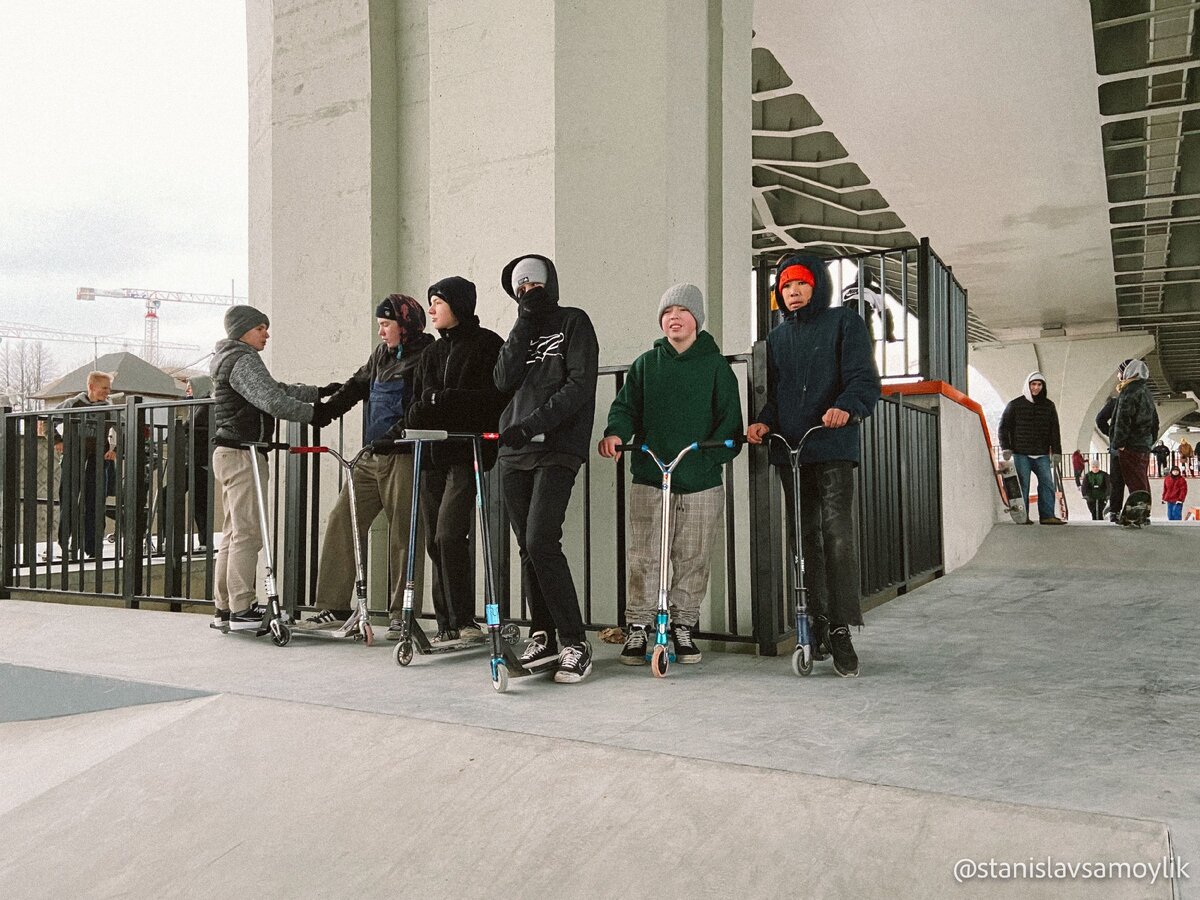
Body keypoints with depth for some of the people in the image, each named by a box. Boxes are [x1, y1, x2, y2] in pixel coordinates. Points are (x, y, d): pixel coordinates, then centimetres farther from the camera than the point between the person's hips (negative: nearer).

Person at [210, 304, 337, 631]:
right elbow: (274, 402, -24)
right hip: (242, 454, -11)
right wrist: (314, 413, -19)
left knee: (233, 533, 13)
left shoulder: (229, 360, 22)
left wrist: (319, 392, 12)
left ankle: (225, 607, 17)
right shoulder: (244, 361, -11)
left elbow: (277, 389, 19)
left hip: (229, 453, 11)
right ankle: (241, 610, -7)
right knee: (248, 533, -9)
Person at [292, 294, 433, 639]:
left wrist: (393, 436, -26)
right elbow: (357, 385, 19)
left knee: (403, 534, -3)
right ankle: (334, 608, 9)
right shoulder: (381, 352, 19)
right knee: (341, 521, 3)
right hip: (372, 456, 8)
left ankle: (401, 614, 7)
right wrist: (323, 412, 7)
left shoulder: (426, 355, -6)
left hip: (404, 456, -8)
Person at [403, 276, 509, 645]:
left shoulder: (486, 344, 0)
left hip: (468, 452, -7)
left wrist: (443, 399, -15)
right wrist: (415, 414, 1)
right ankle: (448, 625, 10)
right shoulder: (432, 353, 22)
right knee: (434, 541, 4)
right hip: (433, 455, 7)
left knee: (448, 535, -17)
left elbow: (494, 398, -11)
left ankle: (464, 621, -9)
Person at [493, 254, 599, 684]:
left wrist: (532, 424, -17)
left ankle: (575, 643, -11)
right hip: (514, 453, 6)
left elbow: (580, 385, -8)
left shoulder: (573, 322, 5)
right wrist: (524, 326, -1)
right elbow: (505, 381, 4)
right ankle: (542, 637, 13)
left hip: (557, 450, -6)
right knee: (528, 548, 5)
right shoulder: (520, 333, 21)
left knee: (541, 542, -17)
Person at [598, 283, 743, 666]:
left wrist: (711, 454, -12)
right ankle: (638, 627, 10)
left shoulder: (715, 365, 7)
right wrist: (615, 432, -15)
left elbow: (729, 419, 4)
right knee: (644, 558, -1)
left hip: (701, 481, 0)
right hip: (649, 479, 1)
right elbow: (626, 406, 7)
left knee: (692, 560, 4)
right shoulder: (646, 363, 12)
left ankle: (683, 627, 18)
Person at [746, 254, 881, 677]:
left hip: (833, 447, -5)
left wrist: (847, 406, -27)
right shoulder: (777, 337, 22)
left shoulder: (844, 322, 6)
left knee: (838, 534, -14)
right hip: (790, 450, 5)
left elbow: (864, 378, -6)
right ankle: (819, 626, 14)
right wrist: (765, 421, 2)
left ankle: (842, 631, -11)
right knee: (806, 538, 6)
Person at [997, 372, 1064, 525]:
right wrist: (1006, 448, -5)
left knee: (1047, 484, -2)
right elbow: (1004, 427, 4)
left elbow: (1054, 430, 12)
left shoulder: (1049, 405, 11)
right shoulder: (1015, 405, 3)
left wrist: (1055, 452, 5)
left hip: (1042, 455, 3)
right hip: (1021, 454, -3)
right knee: (1022, 486, -3)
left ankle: (1047, 515, 1)